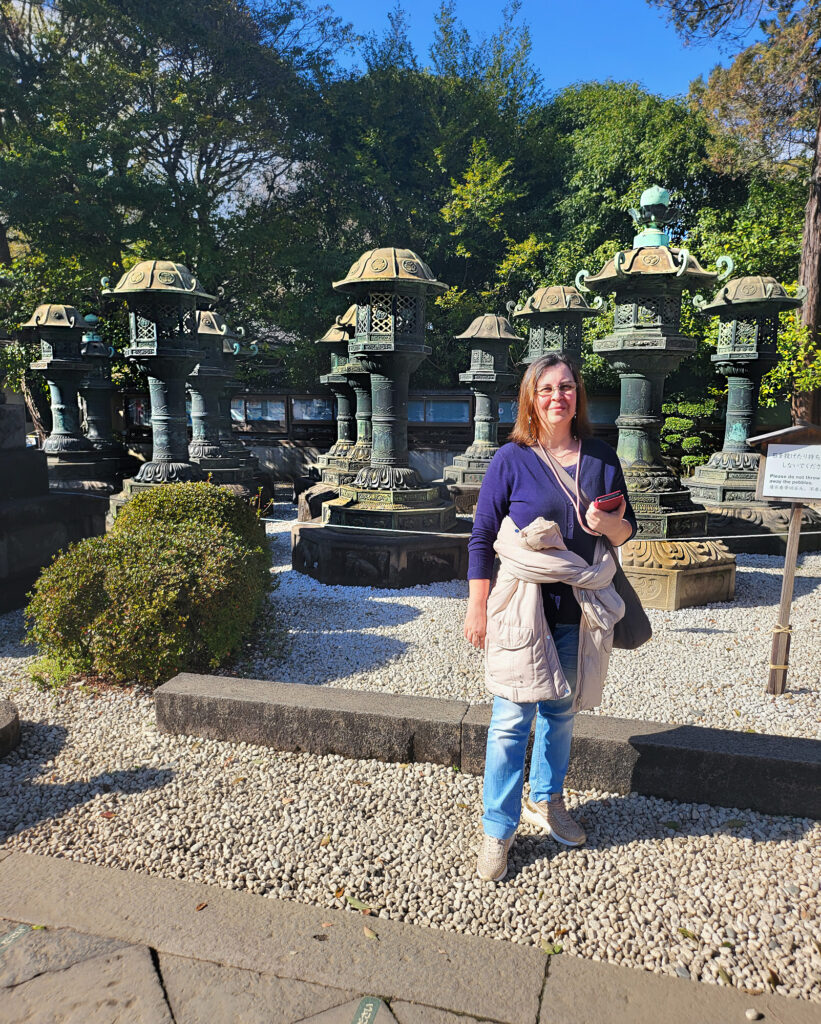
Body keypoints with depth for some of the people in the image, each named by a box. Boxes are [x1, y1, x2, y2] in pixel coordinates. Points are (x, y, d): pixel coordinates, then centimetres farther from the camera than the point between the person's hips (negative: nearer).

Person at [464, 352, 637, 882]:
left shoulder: (602, 458, 3)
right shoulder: (511, 460, -7)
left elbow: (627, 529, 11)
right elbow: (482, 537, -4)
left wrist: (608, 525, -13)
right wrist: (477, 609, -6)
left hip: (579, 609, 4)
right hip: (523, 605, -4)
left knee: (561, 710, 18)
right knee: (512, 720, 0)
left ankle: (546, 800, 40)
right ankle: (498, 828, 17)